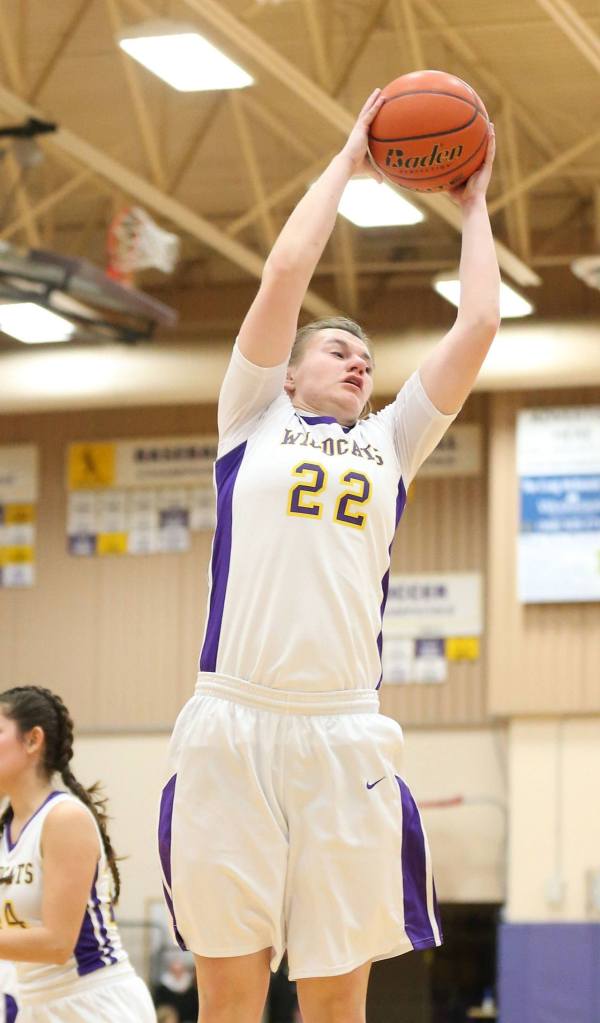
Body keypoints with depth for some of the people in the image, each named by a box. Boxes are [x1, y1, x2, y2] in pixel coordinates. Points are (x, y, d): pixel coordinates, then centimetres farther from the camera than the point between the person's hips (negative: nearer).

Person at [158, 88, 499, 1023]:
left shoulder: (390, 444, 22)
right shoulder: (253, 421, 15)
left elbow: (477, 327, 17)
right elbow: (285, 274, 8)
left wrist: (473, 206, 26)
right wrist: (346, 160, 17)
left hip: (346, 735, 2)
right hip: (230, 725, -2)